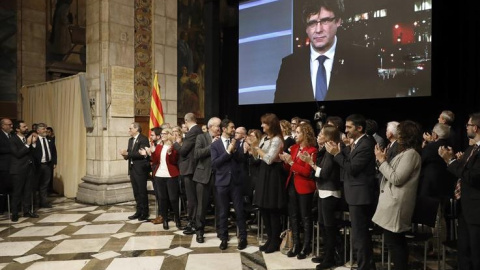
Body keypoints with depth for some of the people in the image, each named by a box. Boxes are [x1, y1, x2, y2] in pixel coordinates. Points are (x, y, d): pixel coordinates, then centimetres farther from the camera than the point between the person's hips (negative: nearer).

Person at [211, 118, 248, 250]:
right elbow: (214, 163, -12)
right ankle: (224, 238, 20)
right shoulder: (215, 144, -1)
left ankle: (242, 237, 17)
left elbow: (243, 159, -3)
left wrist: (234, 150, -18)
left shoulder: (237, 142, 5)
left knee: (239, 210, 4)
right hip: (222, 182, -1)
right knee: (223, 212, 8)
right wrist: (228, 151, -17)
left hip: (236, 181, 1)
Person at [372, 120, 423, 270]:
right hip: (394, 202, 10)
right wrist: (382, 160, 5)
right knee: (397, 240, 17)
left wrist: (382, 160, -15)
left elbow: (396, 179, -21)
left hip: (396, 204, -10)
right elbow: (392, 174, 14)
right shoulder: (405, 152, 15)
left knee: (392, 240, -4)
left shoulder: (411, 153, -16)